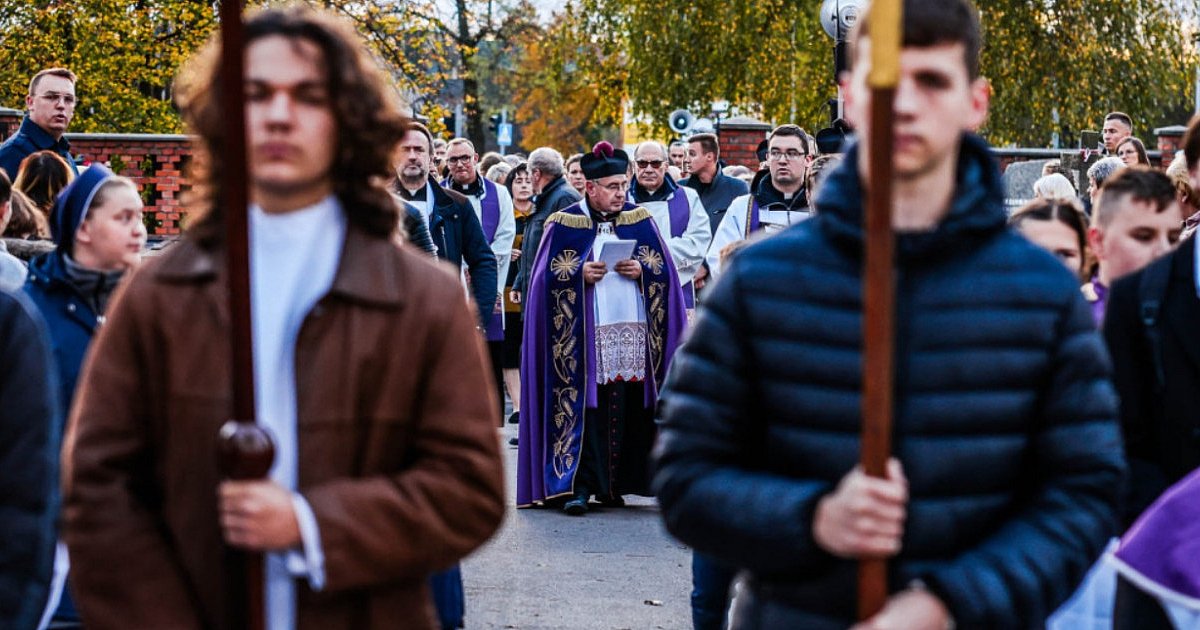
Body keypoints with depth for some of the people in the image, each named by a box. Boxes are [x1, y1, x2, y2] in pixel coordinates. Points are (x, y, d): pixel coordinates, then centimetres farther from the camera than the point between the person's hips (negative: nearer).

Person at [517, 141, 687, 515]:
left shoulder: (641, 222, 12)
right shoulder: (564, 225, 4)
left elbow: (665, 271, 11)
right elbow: (547, 277, 1)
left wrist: (641, 270, -8)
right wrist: (580, 274, -15)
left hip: (632, 337, 3)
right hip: (583, 336, -3)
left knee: (624, 412, 3)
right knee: (583, 409, -9)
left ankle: (612, 484, 12)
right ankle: (578, 485, -9)